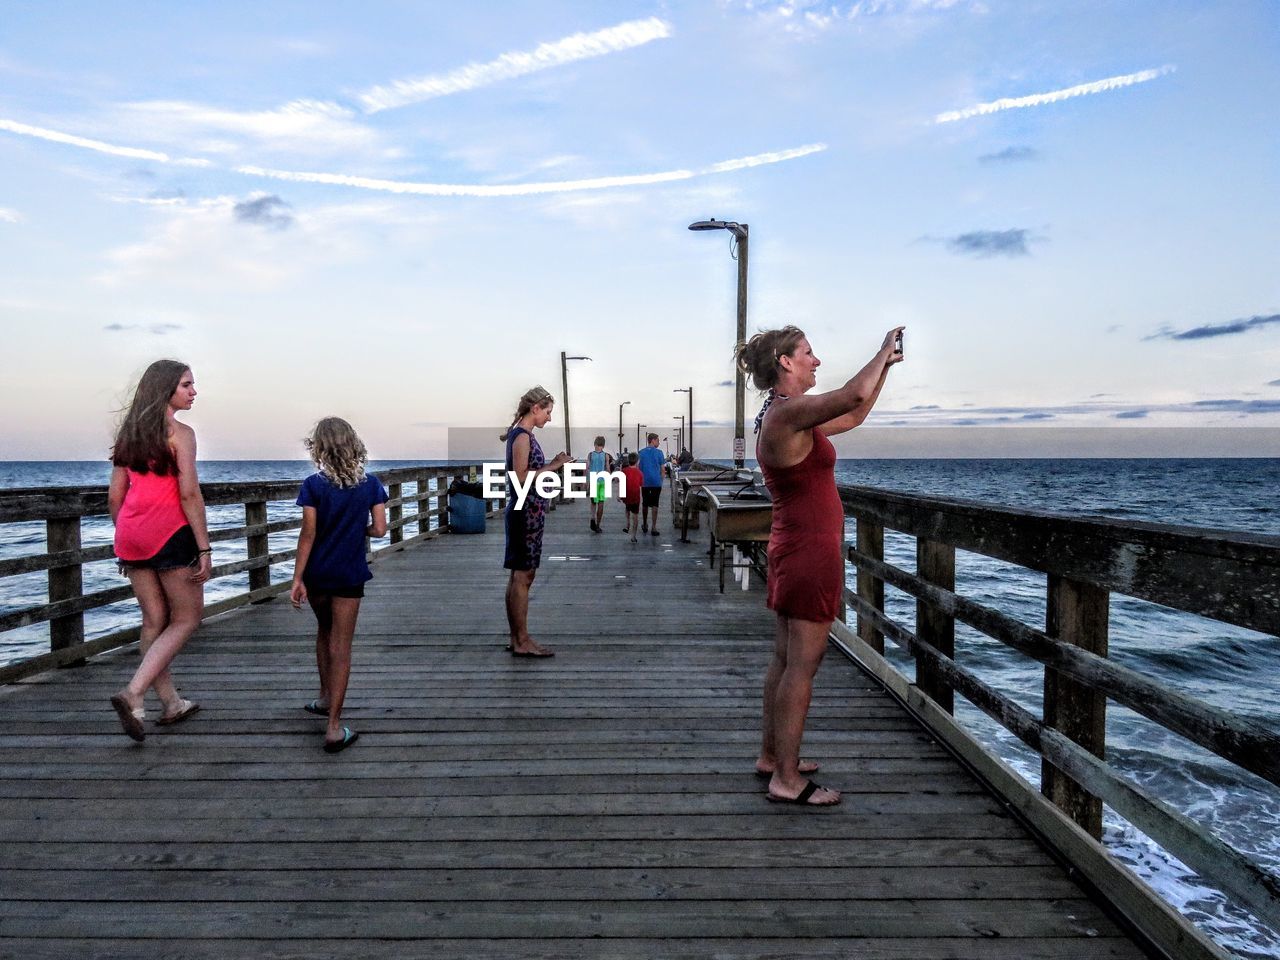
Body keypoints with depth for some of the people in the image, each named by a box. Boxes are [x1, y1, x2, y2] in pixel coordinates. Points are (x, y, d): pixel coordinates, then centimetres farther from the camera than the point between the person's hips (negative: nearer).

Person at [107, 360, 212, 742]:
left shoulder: (128, 432, 13)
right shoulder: (179, 433, -8)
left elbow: (114, 496, 13)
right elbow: (189, 494, -15)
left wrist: (125, 541, 21)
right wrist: (204, 548, -13)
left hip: (131, 534, 7)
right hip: (170, 533, -7)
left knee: (155, 620, 13)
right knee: (186, 618, 5)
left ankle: (171, 703, 22)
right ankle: (133, 694, -8)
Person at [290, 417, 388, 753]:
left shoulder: (313, 486, -8)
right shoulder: (370, 485, -4)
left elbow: (308, 535, -10)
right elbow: (379, 529, -7)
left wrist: (297, 579, -6)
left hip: (317, 574, 1)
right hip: (350, 575, -1)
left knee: (324, 631, 25)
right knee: (340, 645, 0)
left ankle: (326, 697, 38)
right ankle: (334, 727, -3)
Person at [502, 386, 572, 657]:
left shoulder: (520, 435, 16)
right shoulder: (522, 436, -13)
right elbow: (521, 478, -21)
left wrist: (553, 464, 15)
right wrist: (552, 466, -17)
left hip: (526, 513, 10)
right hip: (526, 513, -10)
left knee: (519, 576, 11)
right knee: (522, 576, -6)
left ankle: (517, 639, 18)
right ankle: (522, 642, 0)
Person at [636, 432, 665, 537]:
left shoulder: (641, 452, 3)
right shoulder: (658, 452, -5)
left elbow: (638, 468, 5)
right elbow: (662, 468, -3)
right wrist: (662, 480, 11)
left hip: (645, 482, 3)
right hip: (656, 482, -3)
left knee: (645, 504, 15)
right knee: (654, 504, 0)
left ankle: (645, 525, 27)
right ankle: (653, 527, -4)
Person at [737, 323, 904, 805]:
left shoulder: (787, 416, 13)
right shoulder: (786, 412, -18)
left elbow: (853, 416, 23)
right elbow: (853, 396, -28)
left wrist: (885, 366, 20)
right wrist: (883, 352, -10)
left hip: (793, 549, 10)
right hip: (811, 552, -10)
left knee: (786, 659, 16)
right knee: (802, 665, -4)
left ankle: (770, 756, 28)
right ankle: (787, 780, 4)